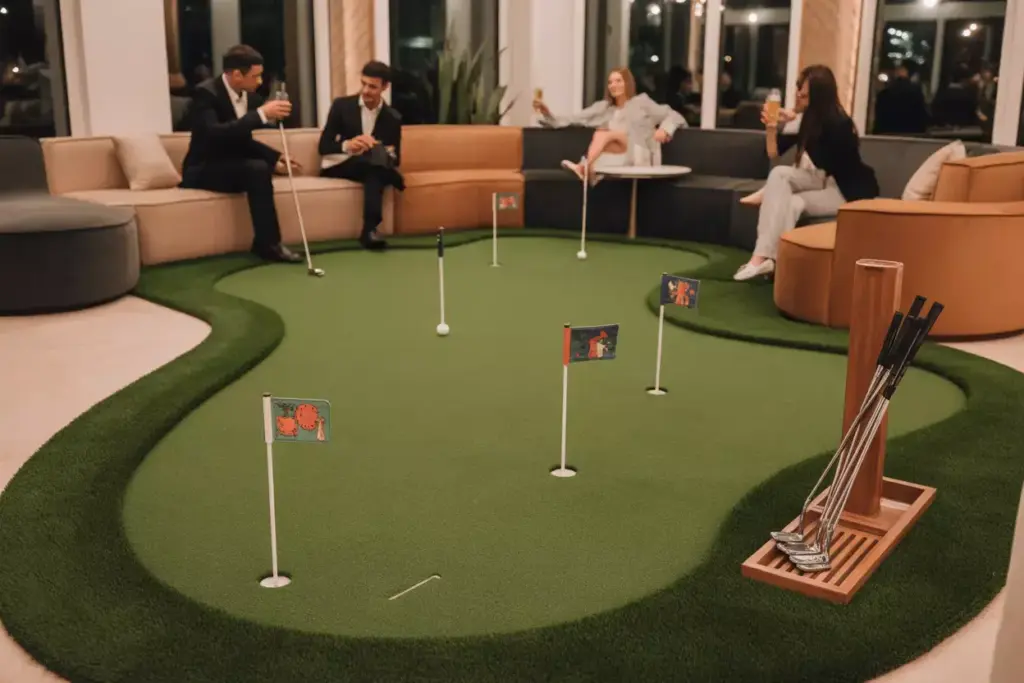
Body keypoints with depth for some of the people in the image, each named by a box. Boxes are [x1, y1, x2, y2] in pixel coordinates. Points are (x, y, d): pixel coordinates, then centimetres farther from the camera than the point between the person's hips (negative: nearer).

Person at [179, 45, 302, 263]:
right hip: (203, 170, -8)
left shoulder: (249, 95, 4)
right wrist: (261, 114, -40)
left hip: (232, 165, 8)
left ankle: (265, 242, -11)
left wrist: (275, 158, -2)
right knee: (257, 169, -31)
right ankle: (268, 243, -25)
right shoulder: (206, 93, -19)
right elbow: (214, 134, -37)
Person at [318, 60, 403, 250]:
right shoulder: (341, 105, -2)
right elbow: (324, 146, -7)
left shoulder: (393, 117, 3)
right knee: (375, 156, -36)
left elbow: (394, 158, 3)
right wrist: (347, 145, -29)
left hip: (372, 169, 2)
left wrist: (387, 153, -23)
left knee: (375, 172, -39)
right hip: (338, 165, -2)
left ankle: (370, 229, -48)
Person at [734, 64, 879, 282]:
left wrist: (794, 127, -30)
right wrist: (772, 126, -20)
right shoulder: (806, 117, -1)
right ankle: (763, 256, -30)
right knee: (779, 174, -19)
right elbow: (774, 153, 0)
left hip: (850, 191, -7)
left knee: (792, 204, -28)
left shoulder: (838, 123, -20)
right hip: (823, 180, 7)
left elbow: (822, 164, -28)